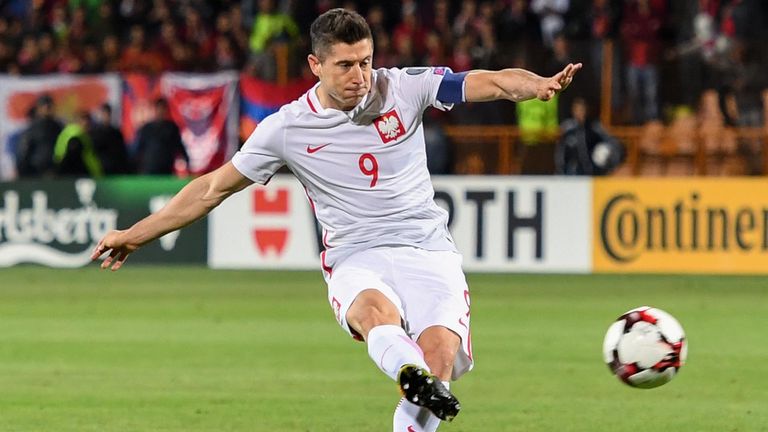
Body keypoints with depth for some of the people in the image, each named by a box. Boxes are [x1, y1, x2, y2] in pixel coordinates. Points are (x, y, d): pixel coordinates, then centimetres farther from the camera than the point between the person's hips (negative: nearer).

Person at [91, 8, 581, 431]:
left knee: (439, 348, -28)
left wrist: (539, 85, -29)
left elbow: (490, 83, -6)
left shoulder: (403, 88, 2)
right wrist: (136, 234, 13)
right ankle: (417, 380, -68)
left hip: (427, 250, 1)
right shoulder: (287, 128, 3)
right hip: (357, 259, -1)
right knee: (375, 309, -39)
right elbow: (215, 187, 12)